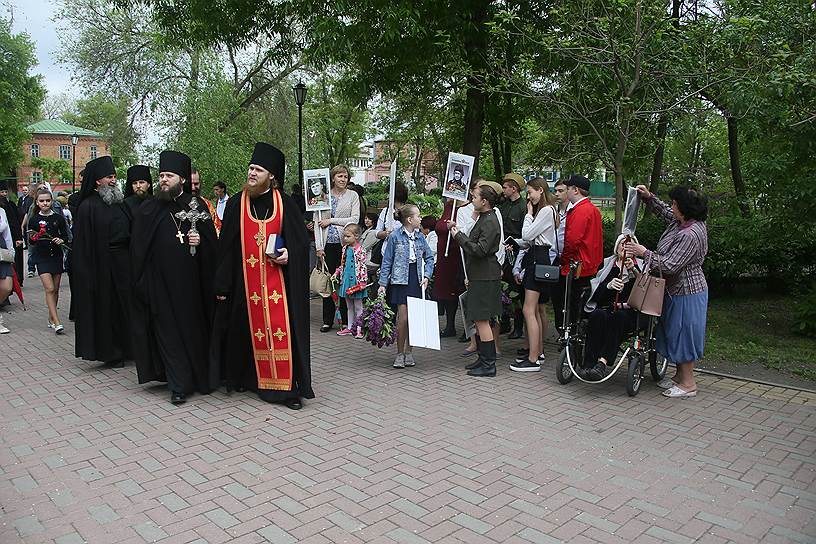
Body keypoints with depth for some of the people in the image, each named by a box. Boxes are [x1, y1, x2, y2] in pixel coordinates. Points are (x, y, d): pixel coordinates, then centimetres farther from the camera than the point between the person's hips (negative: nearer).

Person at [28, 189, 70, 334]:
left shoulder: (59, 218, 1)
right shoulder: (33, 220, -1)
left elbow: (66, 236, 8)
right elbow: (31, 242, 3)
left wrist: (61, 240, -13)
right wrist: (33, 237, -19)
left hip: (56, 255, 2)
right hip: (41, 257, -2)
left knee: (55, 290, 9)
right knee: (49, 289, -11)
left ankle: (51, 318, 23)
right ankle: (57, 322, -13)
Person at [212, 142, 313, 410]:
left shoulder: (284, 202, 2)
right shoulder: (236, 203, 5)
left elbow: (301, 239, 6)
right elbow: (226, 246, 5)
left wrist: (289, 253, -15)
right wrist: (222, 285, 2)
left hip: (277, 277, -1)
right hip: (244, 279, 2)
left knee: (281, 329, -5)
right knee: (247, 329, 8)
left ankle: (287, 386, 2)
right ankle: (246, 377, 26)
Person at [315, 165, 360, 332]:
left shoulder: (353, 195, 7)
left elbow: (354, 219, -3)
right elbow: (317, 221, 5)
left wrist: (331, 221, -7)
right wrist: (319, 246, -2)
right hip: (328, 244, 1)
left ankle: (346, 320, 8)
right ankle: (327, 320, 11)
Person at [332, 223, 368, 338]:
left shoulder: (360, 250, -13)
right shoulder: (345, 249, 8)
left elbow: (362, 267, -14)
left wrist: (362, 282, -17)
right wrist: (336, 273, 11)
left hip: (356, 281, -7)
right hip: (346, 280, 7)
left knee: (358, 306, 3)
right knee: (349, 306, 15)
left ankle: (359, 329, 9)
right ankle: (350, 328, 23)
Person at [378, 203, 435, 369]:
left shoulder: (420, 236, 6)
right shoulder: (395, 236, -6)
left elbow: (429, 257, 14)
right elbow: (387, 261, -2)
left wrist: (427, 275, 0)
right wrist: (382, 284, -5)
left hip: (417, 279, 4)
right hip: (401, 279, -4)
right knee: (403, 317, -8)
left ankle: (408, 351, 19)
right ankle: (399, 353, 7)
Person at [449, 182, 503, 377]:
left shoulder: (490, 221, -16)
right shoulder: (484, 218, 14)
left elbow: (480, 249, -23)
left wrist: (459, 235, -16)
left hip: (485, 278, -10)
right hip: (479, 276, 10)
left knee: (482, 320, -6)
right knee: (479, 320, 15)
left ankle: (489, 365, 1)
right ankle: (483, 359, 25)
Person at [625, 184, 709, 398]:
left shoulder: (691, 235, -28)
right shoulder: (683, 221, 1)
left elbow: (669, 265, -28)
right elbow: (664, 212, 22)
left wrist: (644, 252, -21)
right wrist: (649, 197, 7)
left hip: (687, 293, -10)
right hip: (678, 289, 10)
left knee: (683, 334, 1)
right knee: (675, 333, 18)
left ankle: (688, 384, 14)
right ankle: (680, 376, 32)